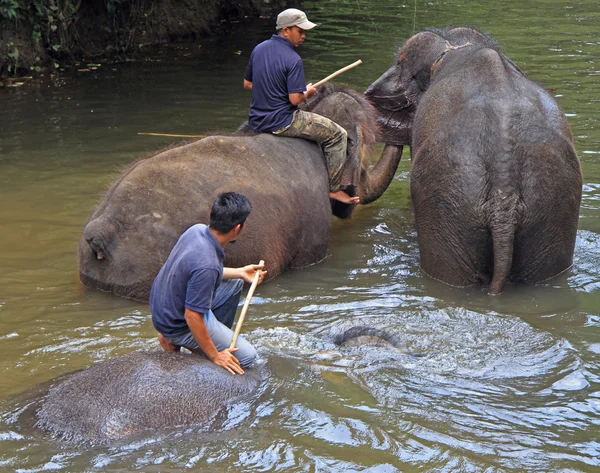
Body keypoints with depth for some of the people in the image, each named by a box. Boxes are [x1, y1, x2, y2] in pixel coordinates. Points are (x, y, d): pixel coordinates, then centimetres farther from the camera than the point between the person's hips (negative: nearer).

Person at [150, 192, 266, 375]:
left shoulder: (197, 230, -10)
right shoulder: (207, 265, -36)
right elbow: (192, 317, -30)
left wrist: (239, 272, 12)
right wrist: (215, 356, -18)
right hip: (178, 324, -9)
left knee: (235, 283, 18)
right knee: (246, 357, -3)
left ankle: (219, 336, 24)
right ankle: (176, 341, 3)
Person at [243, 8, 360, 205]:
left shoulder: (258, 49, 4)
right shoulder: (293, 60, -19)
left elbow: (247, 84, 14)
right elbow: (295, 99, -21)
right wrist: (308, 92, 0)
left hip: (256, 122, 9)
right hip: (281, 122, -9)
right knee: (337, 135, 4)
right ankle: (334, 189, 6)